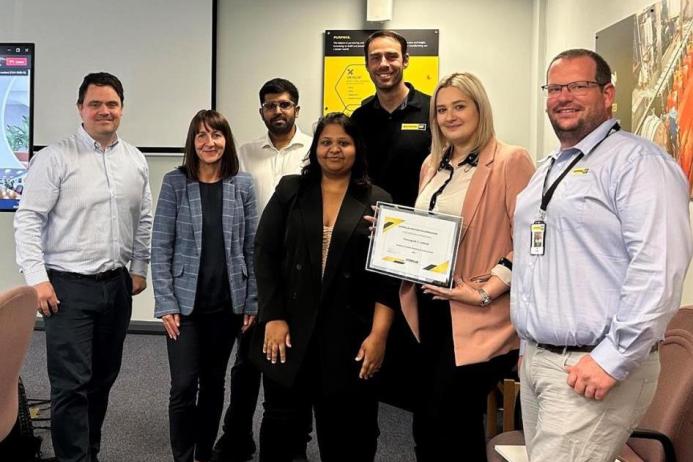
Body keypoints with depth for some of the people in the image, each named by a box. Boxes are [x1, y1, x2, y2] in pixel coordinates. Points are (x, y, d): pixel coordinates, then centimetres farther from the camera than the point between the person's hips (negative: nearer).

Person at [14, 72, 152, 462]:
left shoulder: (136, 161, 9)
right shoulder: (56, 158, -7)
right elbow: (29, 219, -9)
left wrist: (140, 268, 13)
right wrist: (37, 278, -14)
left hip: (117, 284, 5)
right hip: (68, 285, -5)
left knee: (103, 378, 14)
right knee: (71, 383, -6)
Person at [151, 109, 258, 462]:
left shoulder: (242, 184, 2)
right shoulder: (175, 182, -3)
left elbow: (251, 247, 5)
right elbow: (160, 247, -4)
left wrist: (252, 302, 2)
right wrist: (166, 303, -10)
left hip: (228, 303, 2)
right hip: (186, 302, -2)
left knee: (214, 382, 13)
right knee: (184, 386, -4)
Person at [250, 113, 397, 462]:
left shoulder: (377, 201, 2)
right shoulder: (290, 191, 6)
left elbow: (388, 275, -2)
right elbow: (265, 254, 2)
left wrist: (378, 334, -9)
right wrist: (273, 318, -6)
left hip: (348, 336, -1)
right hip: (289, 329, 1)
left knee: (345, 431, 8)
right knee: (280, 421, 11)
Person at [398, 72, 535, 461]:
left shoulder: (511, 161, -9)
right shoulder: (433, 165, 14)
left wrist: (486, 291, -22)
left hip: (478, 317, -7)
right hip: (430, 306, 7)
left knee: (436, 428, -5)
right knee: (461, 424, 18)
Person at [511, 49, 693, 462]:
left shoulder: (638, 161, -11)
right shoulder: (547, 170, 17)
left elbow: (658, 267, -21)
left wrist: (613, 360, -22)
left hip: (592, 367, -8)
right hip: (534, 359, 8)